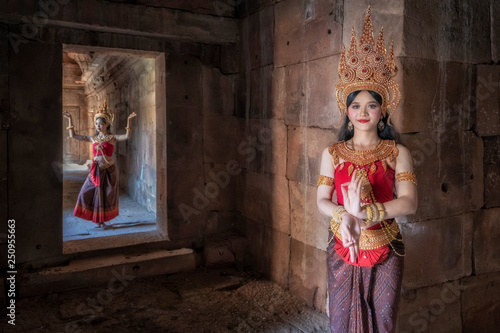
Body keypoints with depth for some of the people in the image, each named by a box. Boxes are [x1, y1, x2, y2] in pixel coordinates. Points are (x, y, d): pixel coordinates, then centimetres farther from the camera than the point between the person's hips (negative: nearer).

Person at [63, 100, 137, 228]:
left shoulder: (112, 137, -3)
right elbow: (73, 136, 13)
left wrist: (129, 120, -28)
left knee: (106, 195, 5)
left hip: (109, 170, -4)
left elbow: (127, 136, -19)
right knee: (87, 193, 3)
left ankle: (102, 220, 22)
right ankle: (97, 219, 19)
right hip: (96, 170, 4)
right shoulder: (93, 138, 9)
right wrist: (70, 119, 10)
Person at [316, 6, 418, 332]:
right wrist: (343, 216, -25)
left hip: (385, 252, -1)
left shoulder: (398, 153, -3)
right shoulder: (333, 153, 1)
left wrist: (365, 213, -26)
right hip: (342, 249, 1)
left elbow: (409, 202, -13)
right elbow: (322, 200, -4)